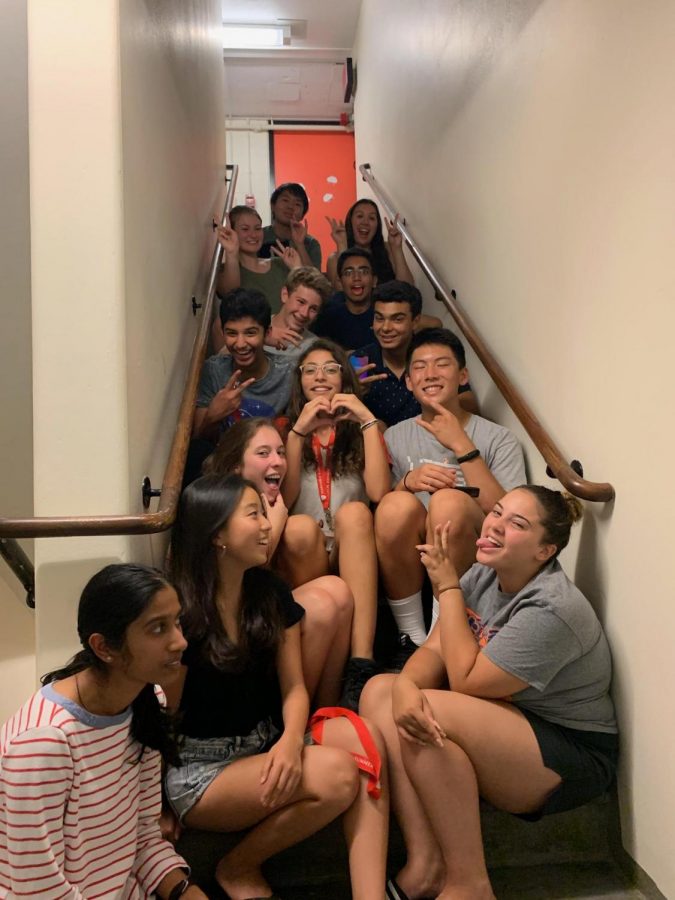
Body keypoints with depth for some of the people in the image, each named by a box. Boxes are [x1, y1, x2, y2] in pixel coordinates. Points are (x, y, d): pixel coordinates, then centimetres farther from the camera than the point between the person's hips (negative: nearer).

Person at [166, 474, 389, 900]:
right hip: (201, 769, -5)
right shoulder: (180, 614, -17)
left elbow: (294, 688, 0)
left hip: (265, 746, 5)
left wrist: (292, 739, -21)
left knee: (366, 740, -23)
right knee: (338, 774, -27)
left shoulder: (272, 593, 1)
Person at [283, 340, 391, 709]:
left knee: (353, 512, -32)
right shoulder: (285, 427, 17)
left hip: (354, 555, 1)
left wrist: (368, 420, -6)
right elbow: (284, 499, -2)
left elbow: (379, 492, -6)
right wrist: (299, 431, -7)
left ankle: (361, 666, -42)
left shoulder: (360, 428, 16)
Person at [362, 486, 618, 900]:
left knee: (431, 710, -31)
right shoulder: (484, 576, -1)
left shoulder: (551, 610, -25)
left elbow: (465, 681, -22)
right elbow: (433, 650, -5)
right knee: (380, 690, -12)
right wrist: (405, 685, -28)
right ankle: (426, 863, -15)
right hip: (509, 722, 8)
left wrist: (448, 587, -19)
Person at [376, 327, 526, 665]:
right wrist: (407, 482, -16)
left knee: (449, 501, -31)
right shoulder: (395, 437, 11)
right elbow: (378, 510, 5)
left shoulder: (498, 440, 3)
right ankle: (412, 637, -14)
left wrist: (462, 446, -15)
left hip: (469, 567, -1)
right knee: (398, 504, -29)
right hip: (406, 565, 2)